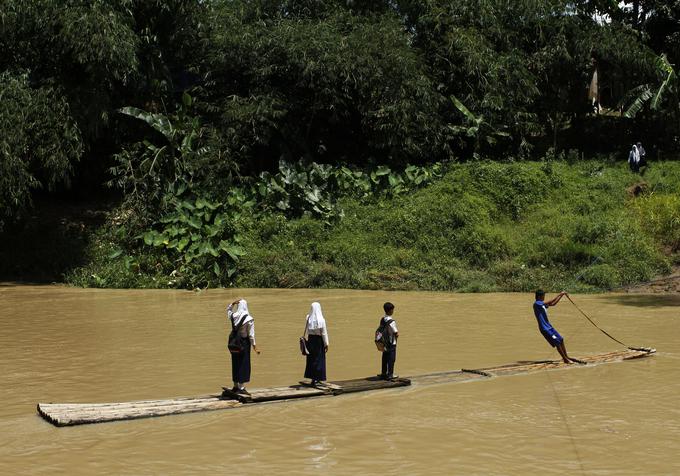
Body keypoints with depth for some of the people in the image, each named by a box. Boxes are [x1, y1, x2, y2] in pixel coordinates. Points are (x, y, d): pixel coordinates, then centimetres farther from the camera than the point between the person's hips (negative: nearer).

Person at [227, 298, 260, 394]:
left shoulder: (233, 316, -5)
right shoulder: (249, 319, -15)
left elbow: (228, 310, 20)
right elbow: (251, 334, -13)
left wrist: (232, 303, 3)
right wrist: (254, 346, -5)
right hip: (245, 342, -4)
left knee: (235, 364, 15)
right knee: (244, 364, 3)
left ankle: (235, 386, 23)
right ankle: (241, 387, 2)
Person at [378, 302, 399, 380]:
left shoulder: (382, 319, 1)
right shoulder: (391, 321, -21)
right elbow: (396, 333, -18)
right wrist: (397, 334, 5)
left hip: (384, 342, 7)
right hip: (391, 343, -7)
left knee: (385, 358, 15)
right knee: (391, 359, 2)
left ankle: (383, 373, 23)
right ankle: (389, 375, 6)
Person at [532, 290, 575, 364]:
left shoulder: (542, 304, 12)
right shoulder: (536, 304, -17)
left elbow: (553, 304, 18)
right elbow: (550, 302, -23)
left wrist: (561, 295, 9)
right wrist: (559, 294, -17)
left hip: (549, 326, 9)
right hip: (544, 328, -9)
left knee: (561, 340, 12)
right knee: (557, 342, -8)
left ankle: (566, 357, 22)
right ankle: (565, 359, -1)